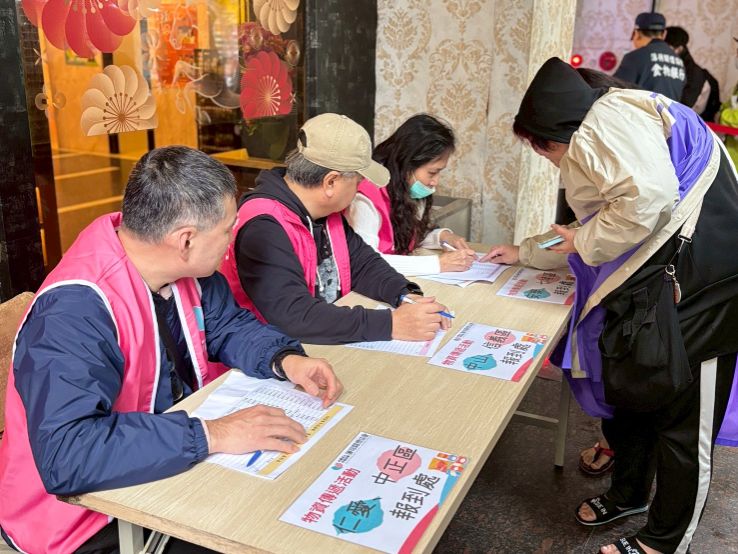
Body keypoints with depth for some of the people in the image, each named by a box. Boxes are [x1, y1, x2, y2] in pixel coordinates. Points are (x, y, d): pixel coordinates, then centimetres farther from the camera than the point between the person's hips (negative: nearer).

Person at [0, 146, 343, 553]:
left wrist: (284, 360, -12)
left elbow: (228, 326, 7)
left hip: (177, 457, 7)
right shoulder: (76, 311, -31)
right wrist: (211, 435, -39)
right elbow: (66, 456, -40)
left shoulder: (179, 266, -7)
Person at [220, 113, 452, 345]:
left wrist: (406, 296, -8)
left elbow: (362, 262, 11)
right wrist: (391, 324, -30)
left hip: (332, 343, 7)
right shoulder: (264, 228, -22)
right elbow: (293, 316, -31)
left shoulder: (326, 211, 4)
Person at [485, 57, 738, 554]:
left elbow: (648, 193, -29)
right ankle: (629, 494, 43)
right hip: (651, 280, 11)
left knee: (681, 420, 4)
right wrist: (523, 252, 29)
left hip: (697, 282, -11)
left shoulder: (607, 117, -12)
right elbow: (592, 239, 27)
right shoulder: (588, 147, 20)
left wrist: (584, 242, -13)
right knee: (629, 388, 21)